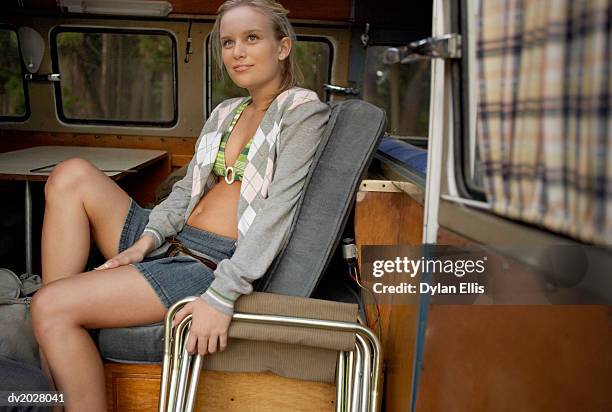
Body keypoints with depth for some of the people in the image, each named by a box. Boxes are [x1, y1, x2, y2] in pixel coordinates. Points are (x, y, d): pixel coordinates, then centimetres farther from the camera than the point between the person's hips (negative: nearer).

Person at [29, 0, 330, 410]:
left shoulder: (302, 109, -6)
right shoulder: (225, 113, 18)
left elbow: (277, 211, -17)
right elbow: (188, 188, 12)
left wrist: (222, 295, -27)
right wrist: (146, 239, -8)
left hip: (219, 264, -8)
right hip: (173, 244, 8)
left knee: (52, 304, -19)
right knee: (71, 175, -9)